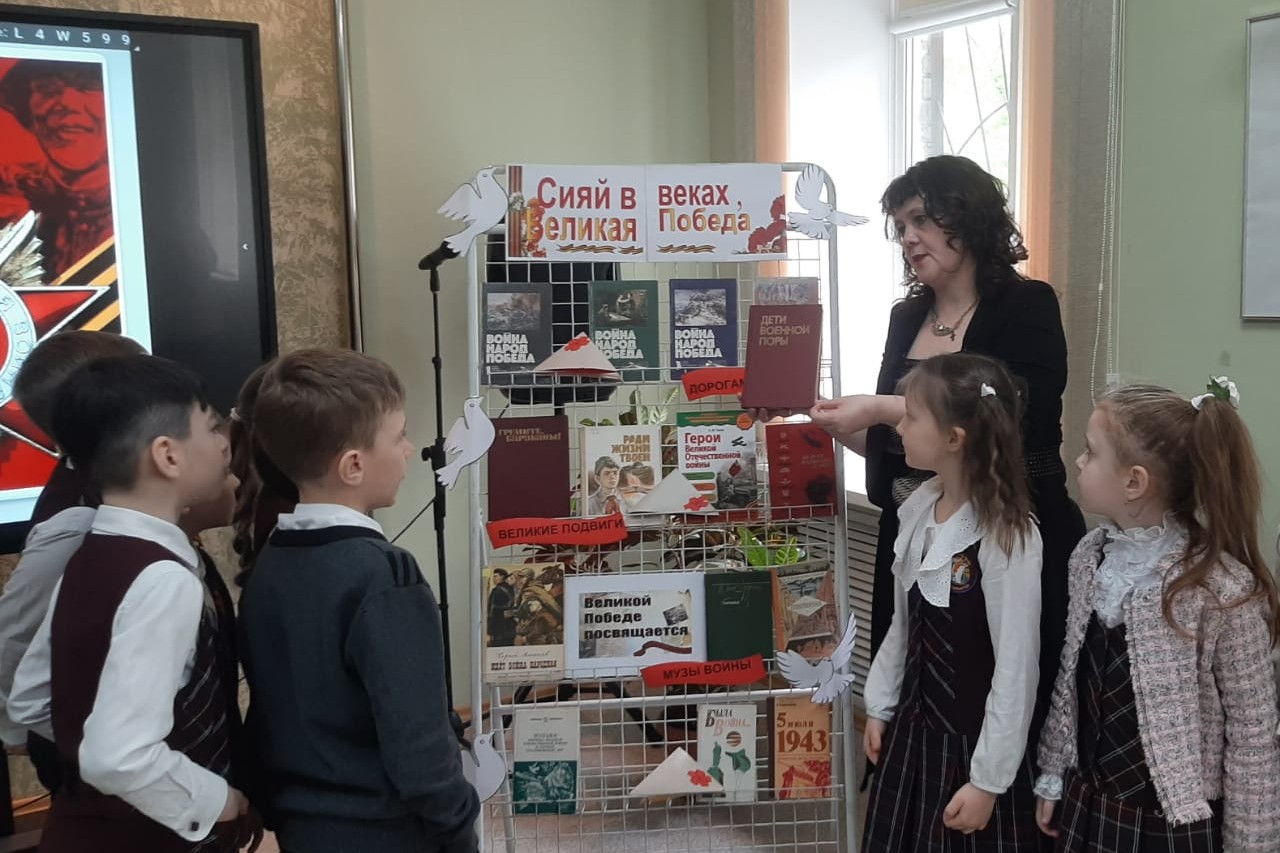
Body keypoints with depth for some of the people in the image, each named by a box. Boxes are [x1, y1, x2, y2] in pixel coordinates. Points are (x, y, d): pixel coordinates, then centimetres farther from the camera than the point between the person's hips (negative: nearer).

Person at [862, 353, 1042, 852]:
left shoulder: (1007, 535, -22)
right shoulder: (920, 507, -1)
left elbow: (1016, 671, -19)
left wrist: (988, 779, -15)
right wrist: (880, 706, 13)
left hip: (970, 745, -7)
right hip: (911, 729, 7)